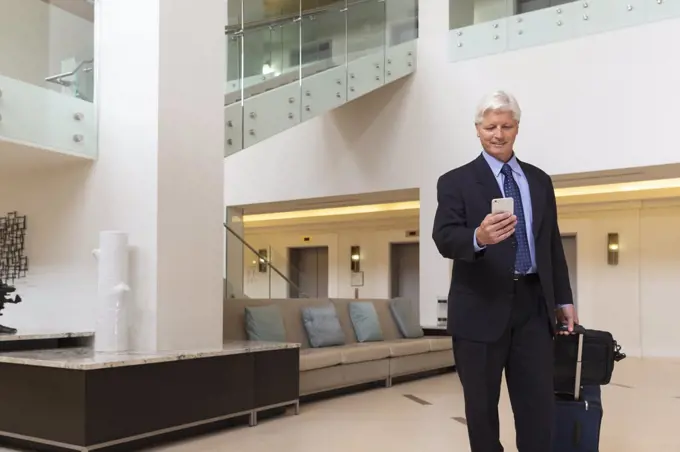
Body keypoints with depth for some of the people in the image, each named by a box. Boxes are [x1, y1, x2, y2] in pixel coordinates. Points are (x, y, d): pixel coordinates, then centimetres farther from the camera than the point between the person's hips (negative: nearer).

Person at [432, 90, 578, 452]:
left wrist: (563, 299, 13)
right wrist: (478, 238, -36)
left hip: (532, 305, 4)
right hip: (481, 308, -3)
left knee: (539, 406, 5)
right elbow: (444, 239, -16)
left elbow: (553, 244, 16)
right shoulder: (455, 182, -1)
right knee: (482, 407, 8)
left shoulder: (539, 181, 13)